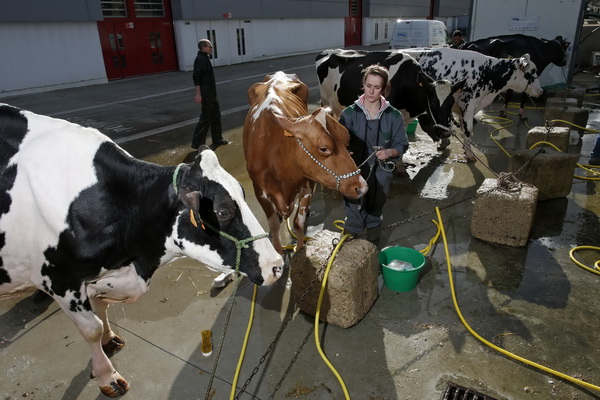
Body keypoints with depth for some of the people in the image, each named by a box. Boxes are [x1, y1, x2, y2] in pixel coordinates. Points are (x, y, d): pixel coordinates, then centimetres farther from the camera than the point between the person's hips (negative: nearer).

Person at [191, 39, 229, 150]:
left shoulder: (205, 58, 16)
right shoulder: (200, 59, -15)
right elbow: (196, 77, -23)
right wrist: (198, 94, -28)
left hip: (211, 94, 10)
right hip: (206, 94, -10)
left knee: (216, 115, 15)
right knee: (206, 118, -7)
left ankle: (217, 139, 25)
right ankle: (197, 143, -1)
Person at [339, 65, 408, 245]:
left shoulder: (394, 116, -4)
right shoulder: (349, 113, -6)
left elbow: (402, 144, 0)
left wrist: (390, 152, -21)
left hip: (381, 175, 1)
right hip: (354, 173, -1)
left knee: (375, 215, 19)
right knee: (353, 218, 7)